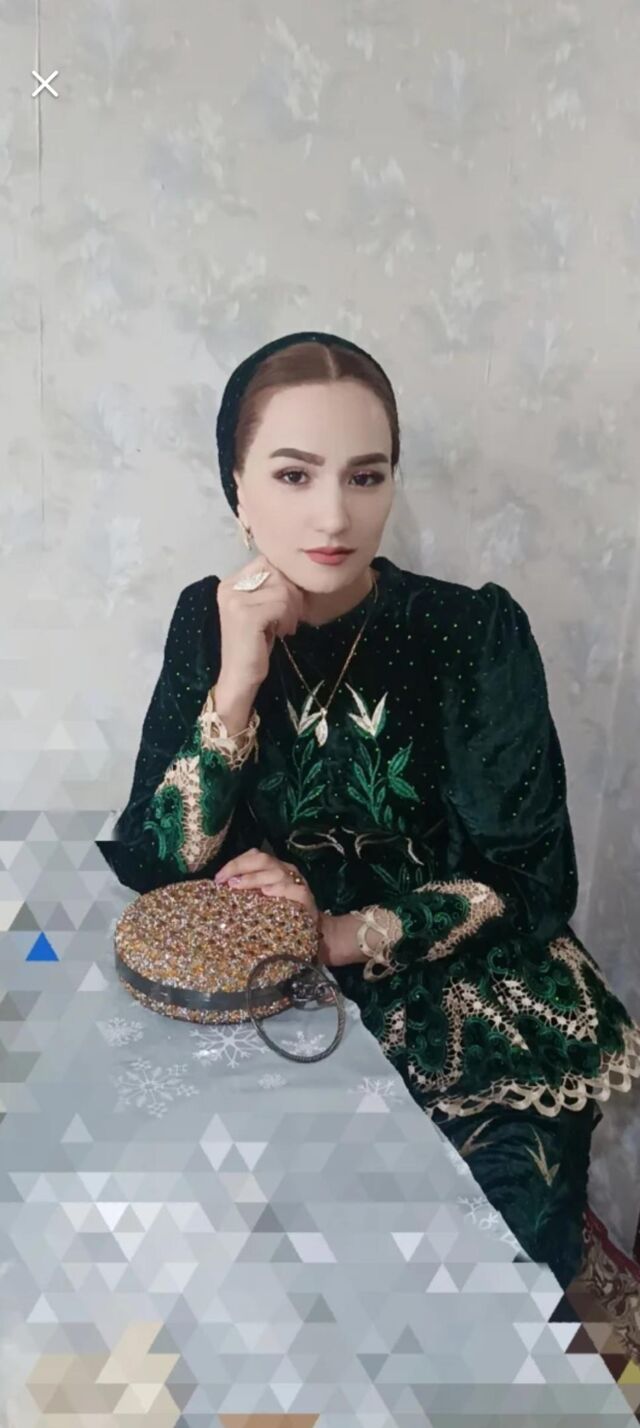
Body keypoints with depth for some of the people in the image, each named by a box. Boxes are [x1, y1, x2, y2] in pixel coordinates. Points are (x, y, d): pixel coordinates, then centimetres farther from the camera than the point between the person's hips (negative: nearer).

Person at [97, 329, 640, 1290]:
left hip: (454, 990, -1)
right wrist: (238, 680, -22)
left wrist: (346, 935, -20)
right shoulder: (208, 622, -5)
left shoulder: (473, 633, -13)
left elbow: (533, 880, -9)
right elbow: (152, 869, -10)